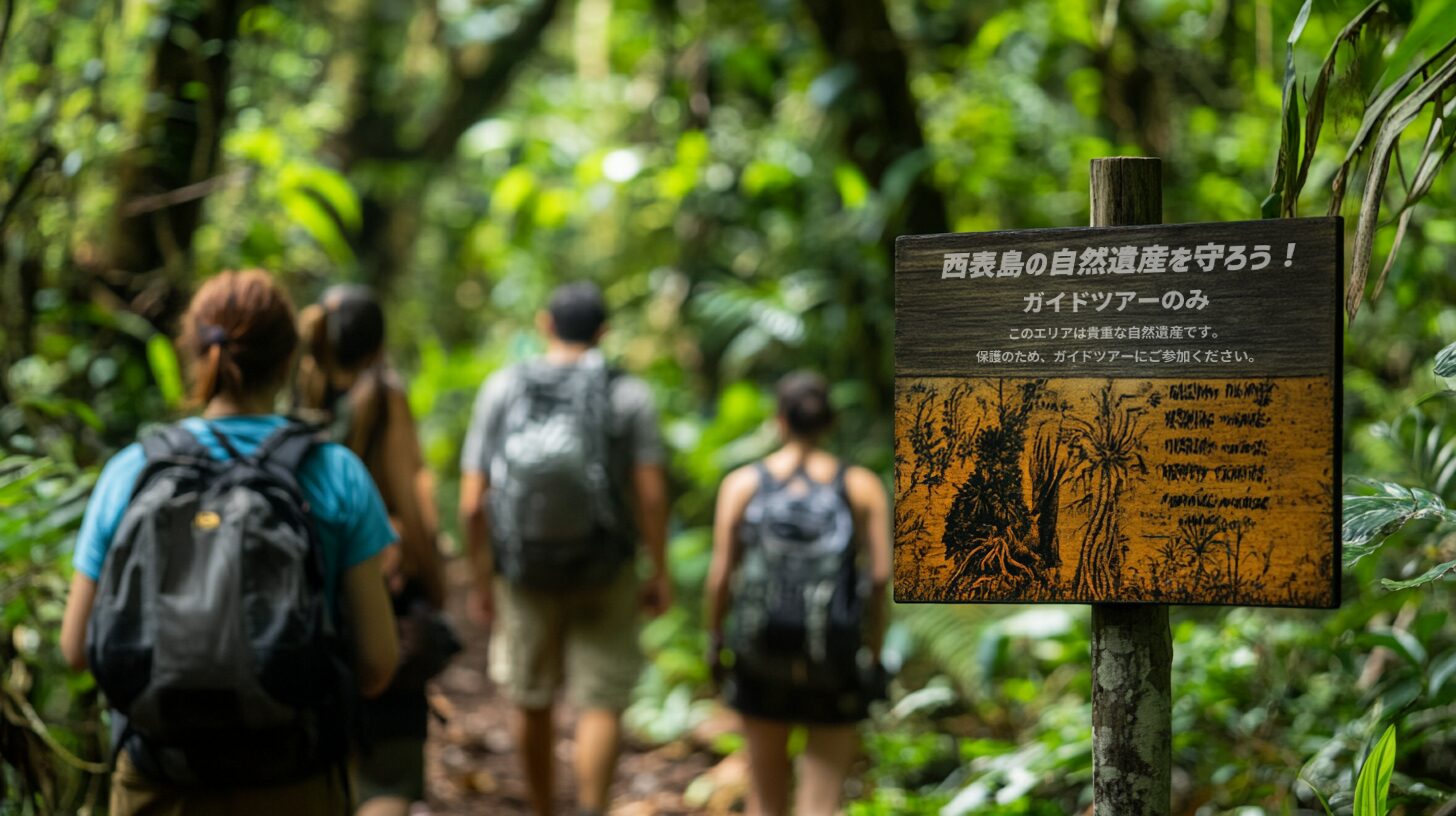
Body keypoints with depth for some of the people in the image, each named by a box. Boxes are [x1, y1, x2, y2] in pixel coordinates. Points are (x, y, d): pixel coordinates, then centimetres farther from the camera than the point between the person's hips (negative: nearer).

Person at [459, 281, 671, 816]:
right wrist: (660, 574, -3)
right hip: (604, 572, -2)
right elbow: (651, 494, -14)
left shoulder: (502, 389, -5)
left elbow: (472, 503, -7)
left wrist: (481, 580, 3)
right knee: (601, 704, 2)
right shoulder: (629, 395, -8)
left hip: (524, 571, 2)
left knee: (531, 699, 19)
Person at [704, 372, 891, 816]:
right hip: (837, 659, -1)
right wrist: (874, 651, 4)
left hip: (761, 649, 1)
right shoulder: (862, 487, 0)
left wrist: (714, 640, 9)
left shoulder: (741, 484, -1)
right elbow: (880, 575, -6)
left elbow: (721, 573, -3)